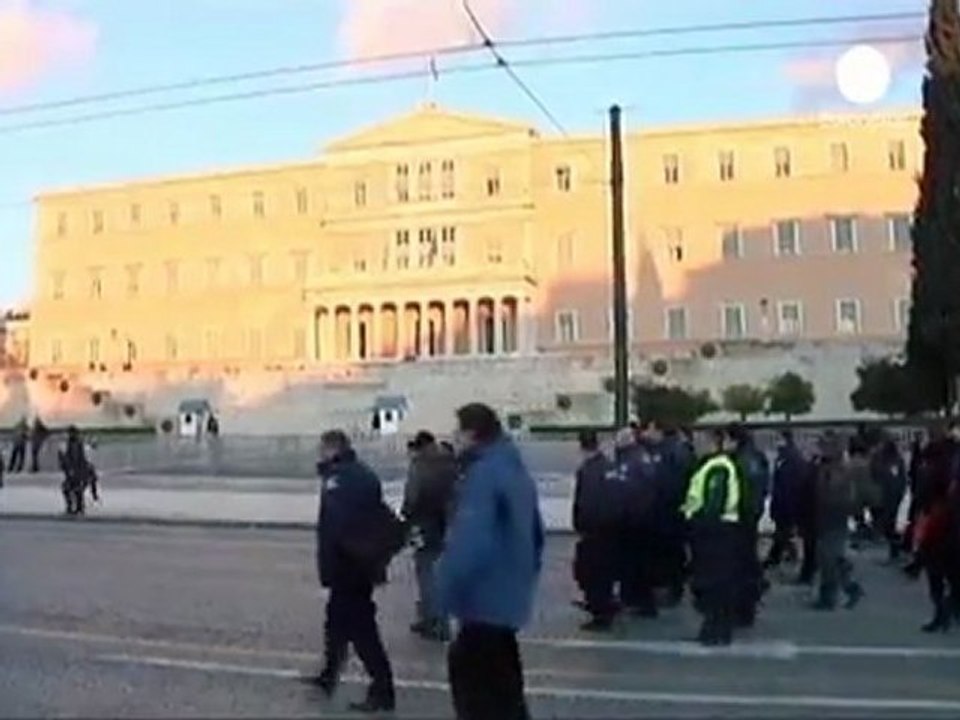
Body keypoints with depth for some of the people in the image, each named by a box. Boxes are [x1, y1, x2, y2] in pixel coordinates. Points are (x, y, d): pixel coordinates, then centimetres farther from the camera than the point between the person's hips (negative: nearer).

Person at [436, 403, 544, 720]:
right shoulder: (515, 468, 11)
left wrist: (450, 590, -19)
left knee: (479, 681, -1)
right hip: (508, 594, 10)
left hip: (487, 596, -10)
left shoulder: (484, 473, -19)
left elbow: (471, 542, -27)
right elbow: (535, 532, 18)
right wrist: (524, 576, 25)